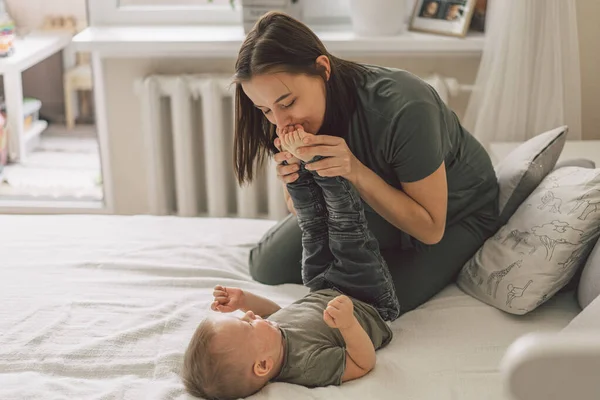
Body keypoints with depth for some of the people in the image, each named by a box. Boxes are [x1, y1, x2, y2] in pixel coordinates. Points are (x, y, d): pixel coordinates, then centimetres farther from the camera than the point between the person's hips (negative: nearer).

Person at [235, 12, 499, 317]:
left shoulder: (403, 110, -38)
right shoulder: (293, 118, -20)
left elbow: (430, 229, -29)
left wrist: (356, 172, -41)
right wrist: (295, 183, -32)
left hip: (453, 217, -5)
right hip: (368, 205, 5)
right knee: (268, 267, 0)